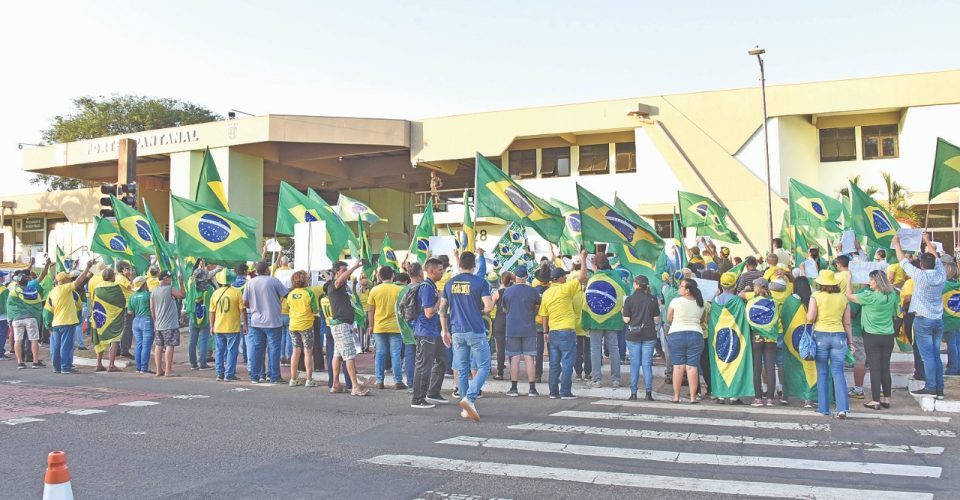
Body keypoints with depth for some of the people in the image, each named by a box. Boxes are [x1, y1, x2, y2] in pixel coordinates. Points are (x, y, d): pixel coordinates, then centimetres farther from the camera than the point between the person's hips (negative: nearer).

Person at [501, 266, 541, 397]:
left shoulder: (507, 291, -2)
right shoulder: (533, 291, -5)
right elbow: (538, 308, 9)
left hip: (511, 329, 1)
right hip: (529, 329, -1)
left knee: (514, 358, 4)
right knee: (529, 358, 2)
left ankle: (514, 388, 6)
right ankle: (532, 389, 4)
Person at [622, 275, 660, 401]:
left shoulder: (629, 299, -6)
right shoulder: (652, 299, -1)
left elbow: (626, 319, -7)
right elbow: (657, 319, 1)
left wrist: (623, 313, 12)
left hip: (633, 335, -1)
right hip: (649, 335, 1)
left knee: (634, 364, 6)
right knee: (647, 364, 5)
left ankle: (633, 393, 7)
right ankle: (648, 393, 2)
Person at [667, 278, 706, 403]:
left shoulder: (675, 301, -7)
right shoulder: (701, 304, 3)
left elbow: (669, 319, 4)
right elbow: (702, 320, 13)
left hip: (676, 335, -2)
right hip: (696, 335, 2)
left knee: (678, 366, 4)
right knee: (692, 366, 2)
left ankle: (676, 396, 7)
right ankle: (693, 397, 1)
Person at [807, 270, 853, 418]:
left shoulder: (816, 296, -4)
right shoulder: (843, 298, 6)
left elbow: (810, 318, -10)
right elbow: (847, 323, 8)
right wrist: (850, 342, 14)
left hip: (821, 335, -2)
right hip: (839, 336, 2)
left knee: (822, 374, 7)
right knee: (838, 373, 2)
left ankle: (824, 408, 11)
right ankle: (842, 408, -9)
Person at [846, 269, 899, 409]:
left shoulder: (869, 296, -17)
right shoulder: (892, 295, 0)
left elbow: (849, 295, -5)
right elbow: (897, 304, 23)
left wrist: (849, 279, 7)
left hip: (872, 337, -5)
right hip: (888, 336, 5)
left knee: (874, 368, -1)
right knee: (885, 368, 12)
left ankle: (876, 401, 2)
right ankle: (886, 399, 18)